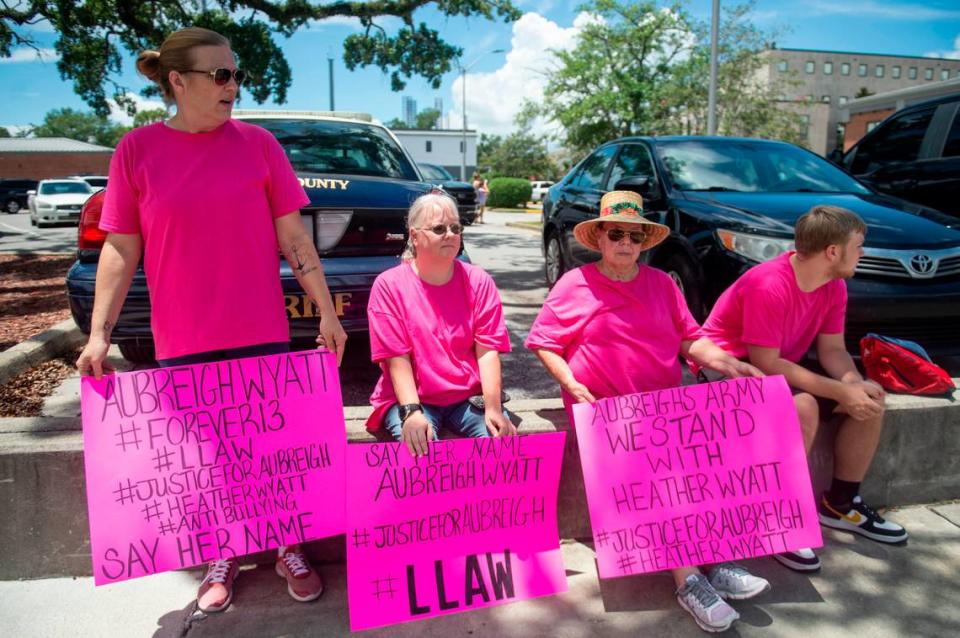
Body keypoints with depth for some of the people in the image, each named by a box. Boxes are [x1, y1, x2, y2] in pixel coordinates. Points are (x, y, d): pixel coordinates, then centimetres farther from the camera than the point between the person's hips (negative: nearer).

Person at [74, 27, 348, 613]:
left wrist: (328, 314, 1)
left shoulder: (257, 143, 1)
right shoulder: (136, 150, 1)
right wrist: (99, 333, -3)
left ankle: (290, 549, 31)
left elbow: (295, 239, 2)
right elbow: (120, 249, 3)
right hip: (183, 343, 1)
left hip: (262, 335, 0)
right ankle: (223, 556, 35)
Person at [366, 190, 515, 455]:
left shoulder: (479, 282, 3)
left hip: (471, 396, 2)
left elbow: (487, 349, -4)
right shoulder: (389, 285, -4)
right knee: (422, 453, -30)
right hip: (411, 398, -2)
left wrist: (493, 407, -16)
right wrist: (411, 411, -22)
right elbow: (397, 357, -10)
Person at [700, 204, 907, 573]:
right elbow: (767, 365, -28)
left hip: (780, 366, 9)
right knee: (804, 408, -34)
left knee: (870, 399, 0)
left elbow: (832, 349, 2)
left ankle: (840, 504, 14)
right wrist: (840, 392, -27)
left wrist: (857, 385, -19)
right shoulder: (769, 286, -29)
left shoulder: (834, 287, -1)